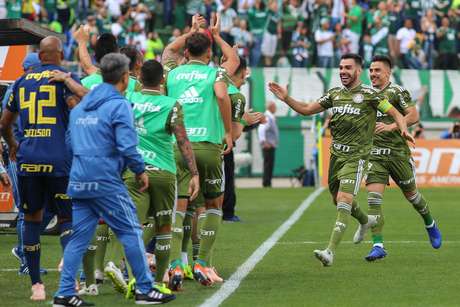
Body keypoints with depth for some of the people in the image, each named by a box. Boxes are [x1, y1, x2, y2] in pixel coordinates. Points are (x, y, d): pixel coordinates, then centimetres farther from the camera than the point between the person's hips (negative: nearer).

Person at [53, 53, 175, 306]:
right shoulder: (119, 105, -9)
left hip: (78, 181, 7)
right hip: (106, 181, -7)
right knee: (131, 232, 1)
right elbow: (127, 146, -16)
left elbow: (70, 142, 20)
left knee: (79, 236, 9)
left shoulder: (80, 106, 16)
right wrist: (140, 171, -3)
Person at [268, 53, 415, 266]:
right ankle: (365, 222, 49)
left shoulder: (369, 95, -7)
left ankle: (330, 251, -26)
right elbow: (306, 110, 15)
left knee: (344, 200, -19)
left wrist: (403, 130, -26)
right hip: (336, 154, 7)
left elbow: (395, 114, -6)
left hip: (356, 156, -7)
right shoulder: (334, 94, 10)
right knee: (338, 200, 18)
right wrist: (286, 99, 1)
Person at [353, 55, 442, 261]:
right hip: (375, 154, 4)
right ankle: (378, 246, -13)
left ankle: (430, 225, 41)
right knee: (373, 198, -12)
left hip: (398, 153, -4)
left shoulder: (397, 92, -7)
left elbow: (414, 116, -17)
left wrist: (391, 126, -25)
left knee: (410, 193, 12)